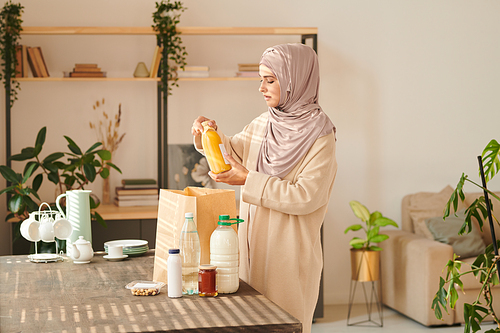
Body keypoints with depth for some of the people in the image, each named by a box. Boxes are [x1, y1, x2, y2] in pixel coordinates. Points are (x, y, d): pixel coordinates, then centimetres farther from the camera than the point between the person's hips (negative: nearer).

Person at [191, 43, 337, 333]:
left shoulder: (320, 137, -14)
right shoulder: (263, 124, 6)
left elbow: (305, 197, -20)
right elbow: (232, 152, 22)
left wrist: (249, 181, -20)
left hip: (290, 250, -6)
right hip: (254, 244, 7)